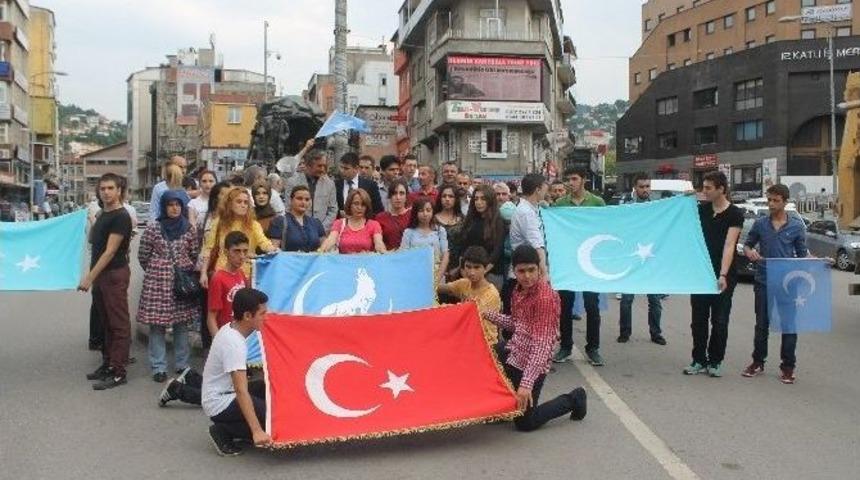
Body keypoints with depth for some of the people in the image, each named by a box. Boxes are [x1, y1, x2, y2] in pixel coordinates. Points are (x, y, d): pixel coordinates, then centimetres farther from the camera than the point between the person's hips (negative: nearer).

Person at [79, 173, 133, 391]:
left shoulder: (121, 217, -13)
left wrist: (90, 277, -19)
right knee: (106, 322, 15)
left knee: (119, 324, -4)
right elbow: (92, 241, 25)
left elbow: (110, 251, -18)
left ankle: (118, 372, -2)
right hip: (100, 275, 9)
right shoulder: (103, 214, 14)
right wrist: (92, 224, 8)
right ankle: (107, 363, 24)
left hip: (114, 275, -9)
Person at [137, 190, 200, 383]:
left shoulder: (190, 228, 2)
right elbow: (143, 256, 3)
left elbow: (194, 255, 11)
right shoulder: (153, 227, -4)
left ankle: (182, 365, 19)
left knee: (182, 323, 8)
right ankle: (159, 367, 10)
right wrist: (155, 271, 10)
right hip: (157, 281, -2)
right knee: (157, 324, 1)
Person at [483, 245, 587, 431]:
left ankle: (572, 400, 20)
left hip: (531, 363, -8)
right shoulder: (519, 290, 1)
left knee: (525, 423, 2)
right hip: (513, 353, 8)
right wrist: (487, 315, 4)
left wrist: (526, 384, -35)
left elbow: (542, 344, -29)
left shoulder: (546, 298, -25)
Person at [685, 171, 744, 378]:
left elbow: (729, 245, -17)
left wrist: (723, 275, -27)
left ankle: (715, 362, 16)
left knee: (719, 321, 4)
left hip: (722, 276, -4)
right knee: (699, 320, 8)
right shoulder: (702, 209, 7)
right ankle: (699, 360, 16)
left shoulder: (734, 214, -8)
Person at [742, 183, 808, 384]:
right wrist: (749, 252, -10)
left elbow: (802, 254, 6)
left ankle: (788, 366, 16)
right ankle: (758, 362, 24)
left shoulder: (796, 226, -1)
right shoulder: (760, 224, 2)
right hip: (764, 282, 1)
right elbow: (747, 244, 12)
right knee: (761, 324, 11)